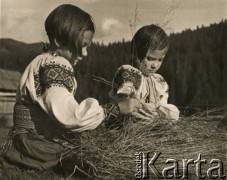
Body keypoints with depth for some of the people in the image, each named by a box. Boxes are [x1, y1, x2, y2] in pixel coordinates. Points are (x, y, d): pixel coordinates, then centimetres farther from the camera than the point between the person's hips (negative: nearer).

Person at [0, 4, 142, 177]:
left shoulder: (49, 63, 18)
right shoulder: (55, 66, -16)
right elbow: (70, 116, -31)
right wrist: (117, 108, -23)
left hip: (42, 142, 10)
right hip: (37, 147, -10)